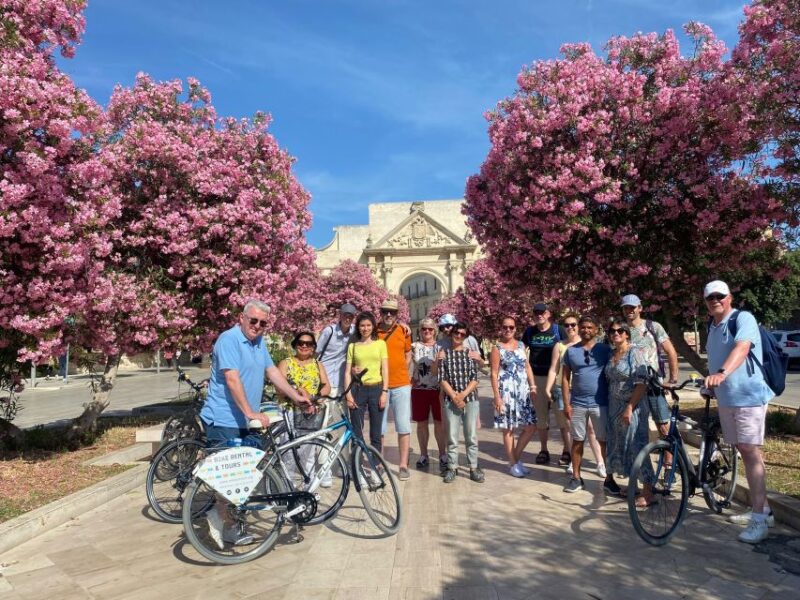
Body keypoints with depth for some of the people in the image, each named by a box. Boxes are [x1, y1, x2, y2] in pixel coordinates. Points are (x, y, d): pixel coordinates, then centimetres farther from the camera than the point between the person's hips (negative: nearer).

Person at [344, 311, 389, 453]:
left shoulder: (380, 343, 5)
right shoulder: (352, 345, 7)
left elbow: (385, 369, 3)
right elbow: (347, 372, 4)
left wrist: (384, 392, -5)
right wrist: (348, 394, -5)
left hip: (376, 389, 0)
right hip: (358, 389, 0)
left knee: (376, 433, 5)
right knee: (356, 433, 3)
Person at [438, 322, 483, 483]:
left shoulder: (470, 353, 6)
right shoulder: (444, 353, 4)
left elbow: (475, 378, 0)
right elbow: (442, 379, -3)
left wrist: (463, 394, -12)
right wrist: (454, 396, -12)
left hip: (470, 399, 1)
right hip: (450, 400, -1)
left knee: (472, 436, 5)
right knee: (452, 437, 4)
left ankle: (474, 468, 14)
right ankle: (452, 468, 15)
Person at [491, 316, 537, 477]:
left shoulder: (521, 345, 11)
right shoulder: (497, 348, -5)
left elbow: (527, 367, 14)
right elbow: (494, 374, -8)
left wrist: (533, 386, 4)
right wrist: (497, 397, -13)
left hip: (523, 391, 6)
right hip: (507, 391, -5)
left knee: (531, 426, 5)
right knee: (508, 428, 2)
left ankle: (516, 457, 23)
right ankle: (513, 463, 16)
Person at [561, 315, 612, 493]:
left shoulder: (605, 350, -1)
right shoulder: (571, 351, 4)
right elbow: (565, 378, 4)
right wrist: (566, 403, -3)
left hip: (601, 404, -1)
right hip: (577, 404, 2)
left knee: (605, 441, 5)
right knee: (577, 441, 9)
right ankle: (576, 478, 18)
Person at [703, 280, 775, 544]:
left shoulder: (743, 318, -13)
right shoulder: (712, 326, 12)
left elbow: (741, 348, -31)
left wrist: (722, 373, -46)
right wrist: (711, 383, 17)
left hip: (749, 396, -8)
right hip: (725, 399, 8)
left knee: (751, 452, -9)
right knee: (745, 453, 13)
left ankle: (759, 520, -5)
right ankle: (762, 509, 24)